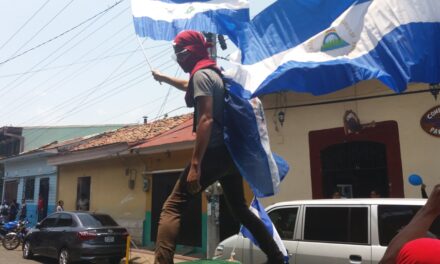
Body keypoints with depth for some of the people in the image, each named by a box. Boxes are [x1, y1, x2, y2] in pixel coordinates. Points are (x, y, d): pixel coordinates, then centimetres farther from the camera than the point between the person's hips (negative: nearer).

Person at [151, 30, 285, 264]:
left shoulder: (201, 74, -8)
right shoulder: (213, 72, 19)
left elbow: (206, 119, -20)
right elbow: (190, 87, 42)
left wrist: (195, 164, -24)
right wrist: (164, 78, 54)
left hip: (215, 152, -10)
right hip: (230, 152, 10)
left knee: (172, 207, -11)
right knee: (240, 208, 22)